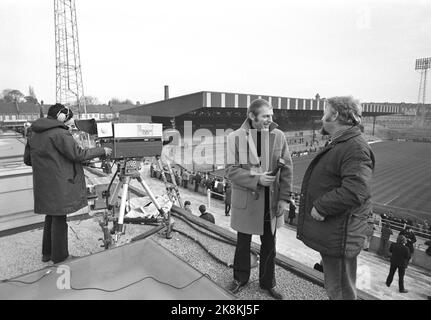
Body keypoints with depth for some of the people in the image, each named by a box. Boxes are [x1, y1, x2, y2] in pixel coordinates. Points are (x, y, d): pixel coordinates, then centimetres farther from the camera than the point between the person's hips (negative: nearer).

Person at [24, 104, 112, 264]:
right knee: (59, 219, 4)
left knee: (51, 216, 20)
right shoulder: (59, 134, -16)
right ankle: (59, 257, 17)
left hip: (43, 186, 8)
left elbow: (27, 160, 16)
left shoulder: (34, 135, 11)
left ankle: (47, 253, 33)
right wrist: (102, 151, -10)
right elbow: (78, 155, -18)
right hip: (59, 186, -8)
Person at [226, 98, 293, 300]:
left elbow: (287, 169, -1)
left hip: (271, 201, 2)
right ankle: (240, 278, 41)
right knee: (243, 243, 17)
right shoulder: (236, 137, -11)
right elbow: (231, 170, -12)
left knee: (269, 244, 17)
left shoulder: (278, 136, -5)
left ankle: (267, 283, 40)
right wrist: (256, 179, -23)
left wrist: (285, 198, -5)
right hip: (245, 200, -2)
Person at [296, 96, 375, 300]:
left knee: (340, 291, 7)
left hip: (338, 235, -10)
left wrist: (321, 207, -22)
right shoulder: (339, 144, 14)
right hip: (329, 229, 10)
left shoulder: (355, 148, -20)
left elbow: (355, 191, -31)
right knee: (333, 288, 26)